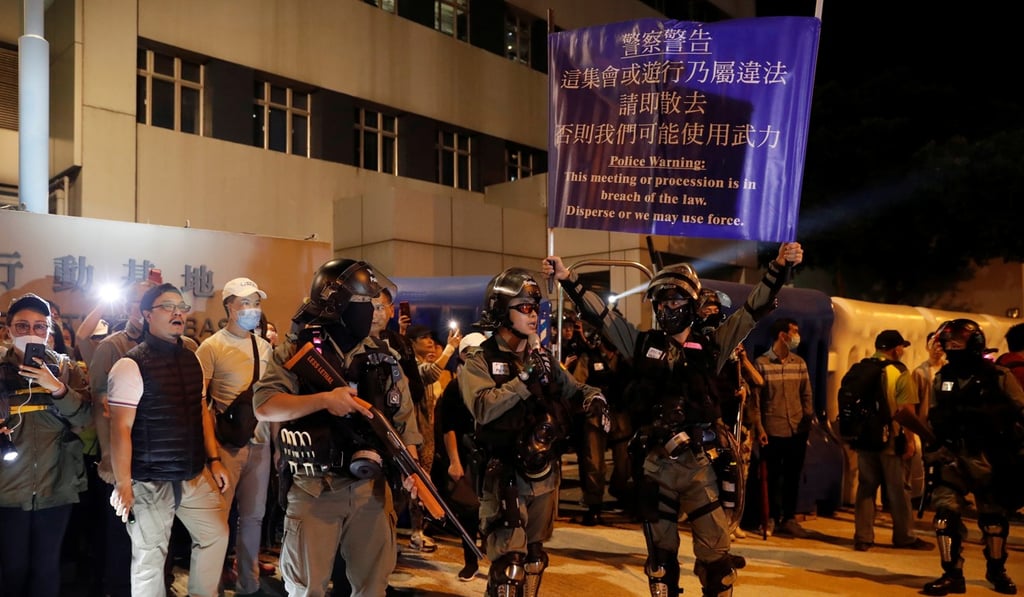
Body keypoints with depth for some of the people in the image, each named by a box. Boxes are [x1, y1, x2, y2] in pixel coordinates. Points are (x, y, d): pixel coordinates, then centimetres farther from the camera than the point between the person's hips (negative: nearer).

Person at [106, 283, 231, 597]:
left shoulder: (191, 359, 8)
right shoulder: (131, 365, -13)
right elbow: (120, 429, -15)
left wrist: (214, 459, 12)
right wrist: (123, 484, -18)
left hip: (195, 476, 7)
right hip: (150, 482, -6)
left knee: (216, 535, 12)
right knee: (150, 557, 5)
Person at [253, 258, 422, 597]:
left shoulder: (382, 355, 8)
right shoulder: (298, 349, -4)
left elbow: (403, 415, 8)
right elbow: (264, 406, -13)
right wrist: (323, 399, -25)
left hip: (372, 487, 4)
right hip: (314, 489, -3)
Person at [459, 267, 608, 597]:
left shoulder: (544, 357, 10)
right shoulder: (480, 359, -8)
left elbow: (572, 389, 12)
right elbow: (483, 408, -23)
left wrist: (593, 397, -11)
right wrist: (525, 378, -28)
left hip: (545, 471, 6)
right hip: (506, 474, -6)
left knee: (534, 554, 18)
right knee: (509, 559, -10)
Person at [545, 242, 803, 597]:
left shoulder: (710, 347, 6)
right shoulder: (643, 344, 7)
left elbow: (753, 310, 2)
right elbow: (598, 312, 5)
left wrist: (779, 267, -8)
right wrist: (568, 280, -4)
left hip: (700, 464, -1)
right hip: (655, 465, 1)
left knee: (715, 552, 2)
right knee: (661, 554, 14)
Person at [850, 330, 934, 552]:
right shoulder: (900, 372, -10)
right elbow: (907, 410, -16)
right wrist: (909, 438, -7)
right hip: (890, 439, -4)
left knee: (866, 487, 10)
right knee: (897, 489, 8)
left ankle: (863, 537, 10)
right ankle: (905, 536, 20)